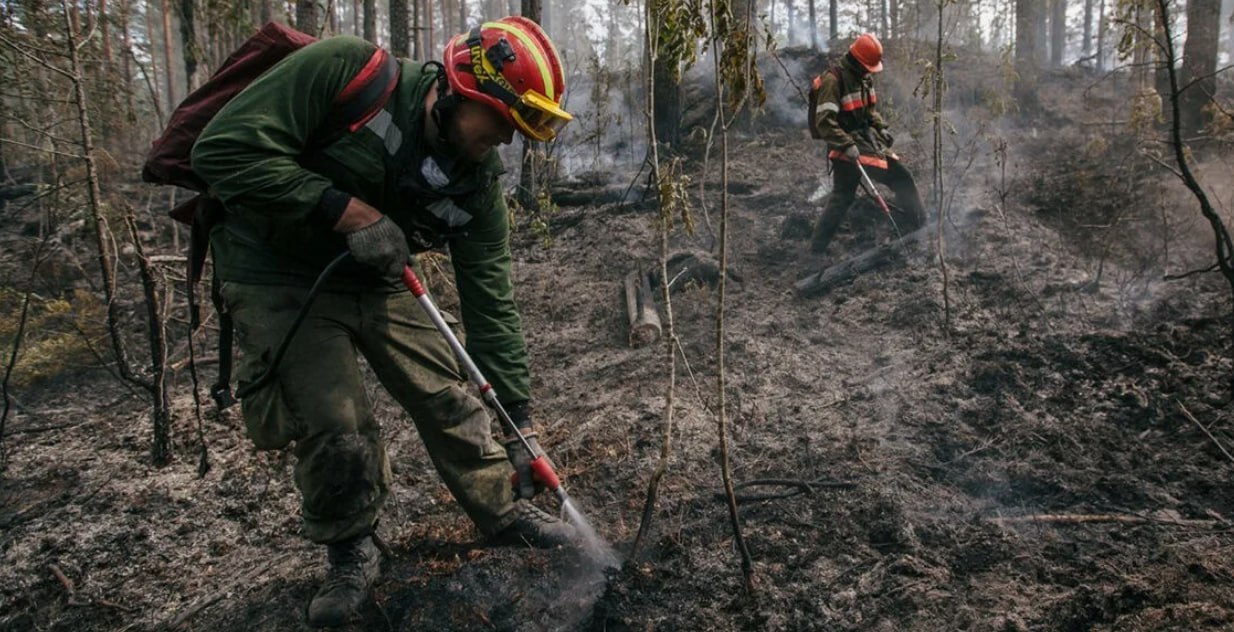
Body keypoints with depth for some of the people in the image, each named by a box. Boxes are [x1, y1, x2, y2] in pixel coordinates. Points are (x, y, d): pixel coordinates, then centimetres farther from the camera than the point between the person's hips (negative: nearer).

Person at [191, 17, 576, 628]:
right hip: (278, 279, -4)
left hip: (376, 281, 5)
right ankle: (350, 553, 16)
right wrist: (349, 210, -31)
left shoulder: (478, 184, -11)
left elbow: (490, 302, -8)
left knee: (449, 398, 4)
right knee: (336, 428, -12)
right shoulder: (345, 71, -25)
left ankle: (504, 511, 27)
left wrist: (521, 417, -9)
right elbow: (223, 148, -27)